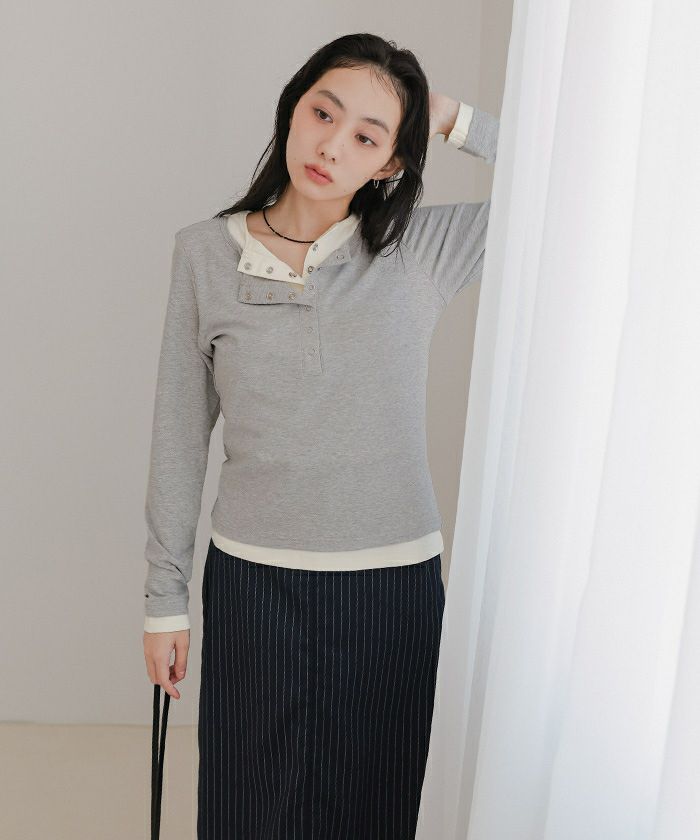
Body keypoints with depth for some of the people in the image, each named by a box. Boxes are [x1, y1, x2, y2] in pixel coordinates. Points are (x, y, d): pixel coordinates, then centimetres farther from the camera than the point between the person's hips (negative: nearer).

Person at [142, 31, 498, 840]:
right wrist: (165, 597, 4)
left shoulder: (424, 249, -5)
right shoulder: (205, 251, -4)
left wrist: (458, 120, -10)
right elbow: (179, 435, 1)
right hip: (252, 582, 0)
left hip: (393, 585, 0)